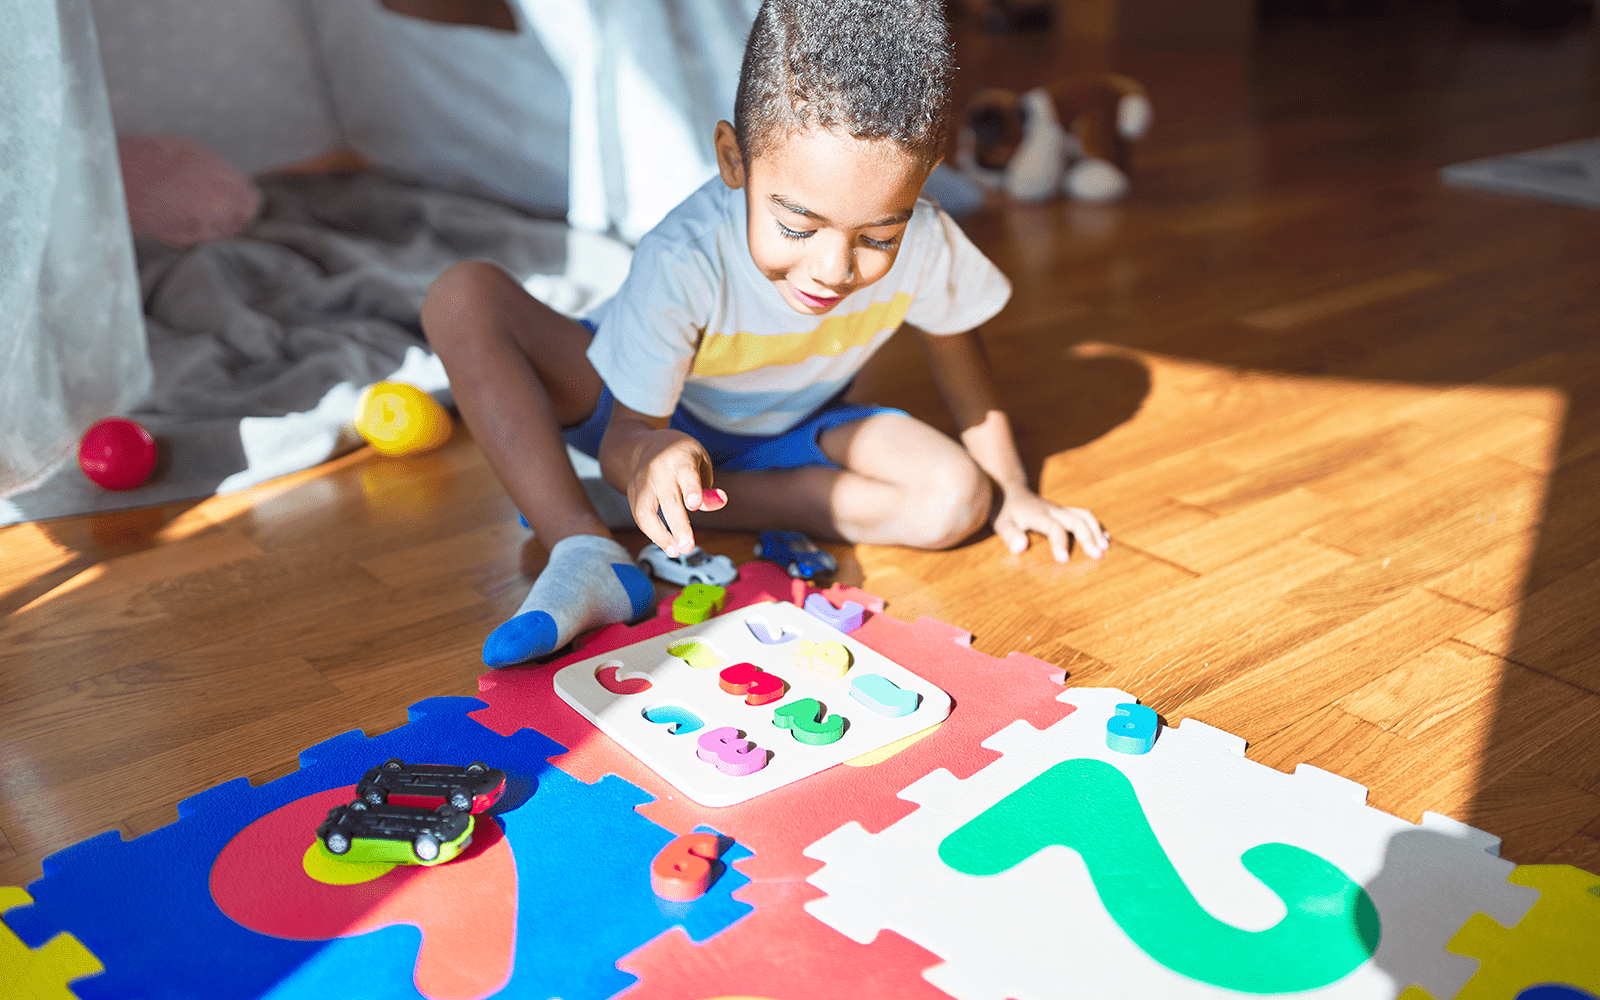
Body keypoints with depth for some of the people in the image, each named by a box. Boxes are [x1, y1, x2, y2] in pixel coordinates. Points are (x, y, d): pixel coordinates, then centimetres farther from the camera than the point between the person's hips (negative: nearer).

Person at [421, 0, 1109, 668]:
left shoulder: (924, 245, -29)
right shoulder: (684, 262, -37)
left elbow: (954, 348, -5)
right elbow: (629, 429, -28)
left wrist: (1009, 489, 2)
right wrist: (648, 456, -54)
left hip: (787, 432, 3)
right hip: (657, 419, -2)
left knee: (958, 499, -24)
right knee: (465, 298, -27)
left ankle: (695, 503, -16)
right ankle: (584, 550, -34)